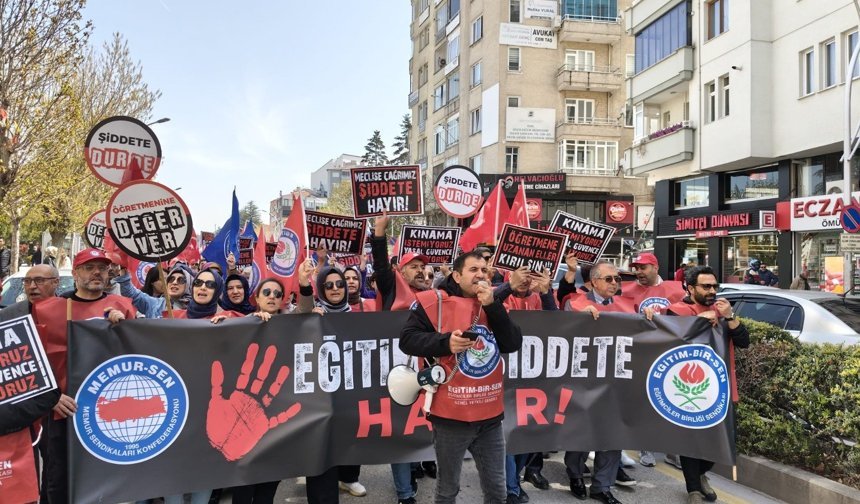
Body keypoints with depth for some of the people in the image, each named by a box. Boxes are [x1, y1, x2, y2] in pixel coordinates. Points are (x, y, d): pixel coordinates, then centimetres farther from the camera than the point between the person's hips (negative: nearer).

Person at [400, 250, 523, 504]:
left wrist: (492, 306, -12)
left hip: (490, 415, 4)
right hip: (451, 415, -4)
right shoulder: (435, 301, -7)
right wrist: (446, 342, -22)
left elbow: (513, 344, -3)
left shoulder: (493, 305, 9)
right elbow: (407, 339, -9)